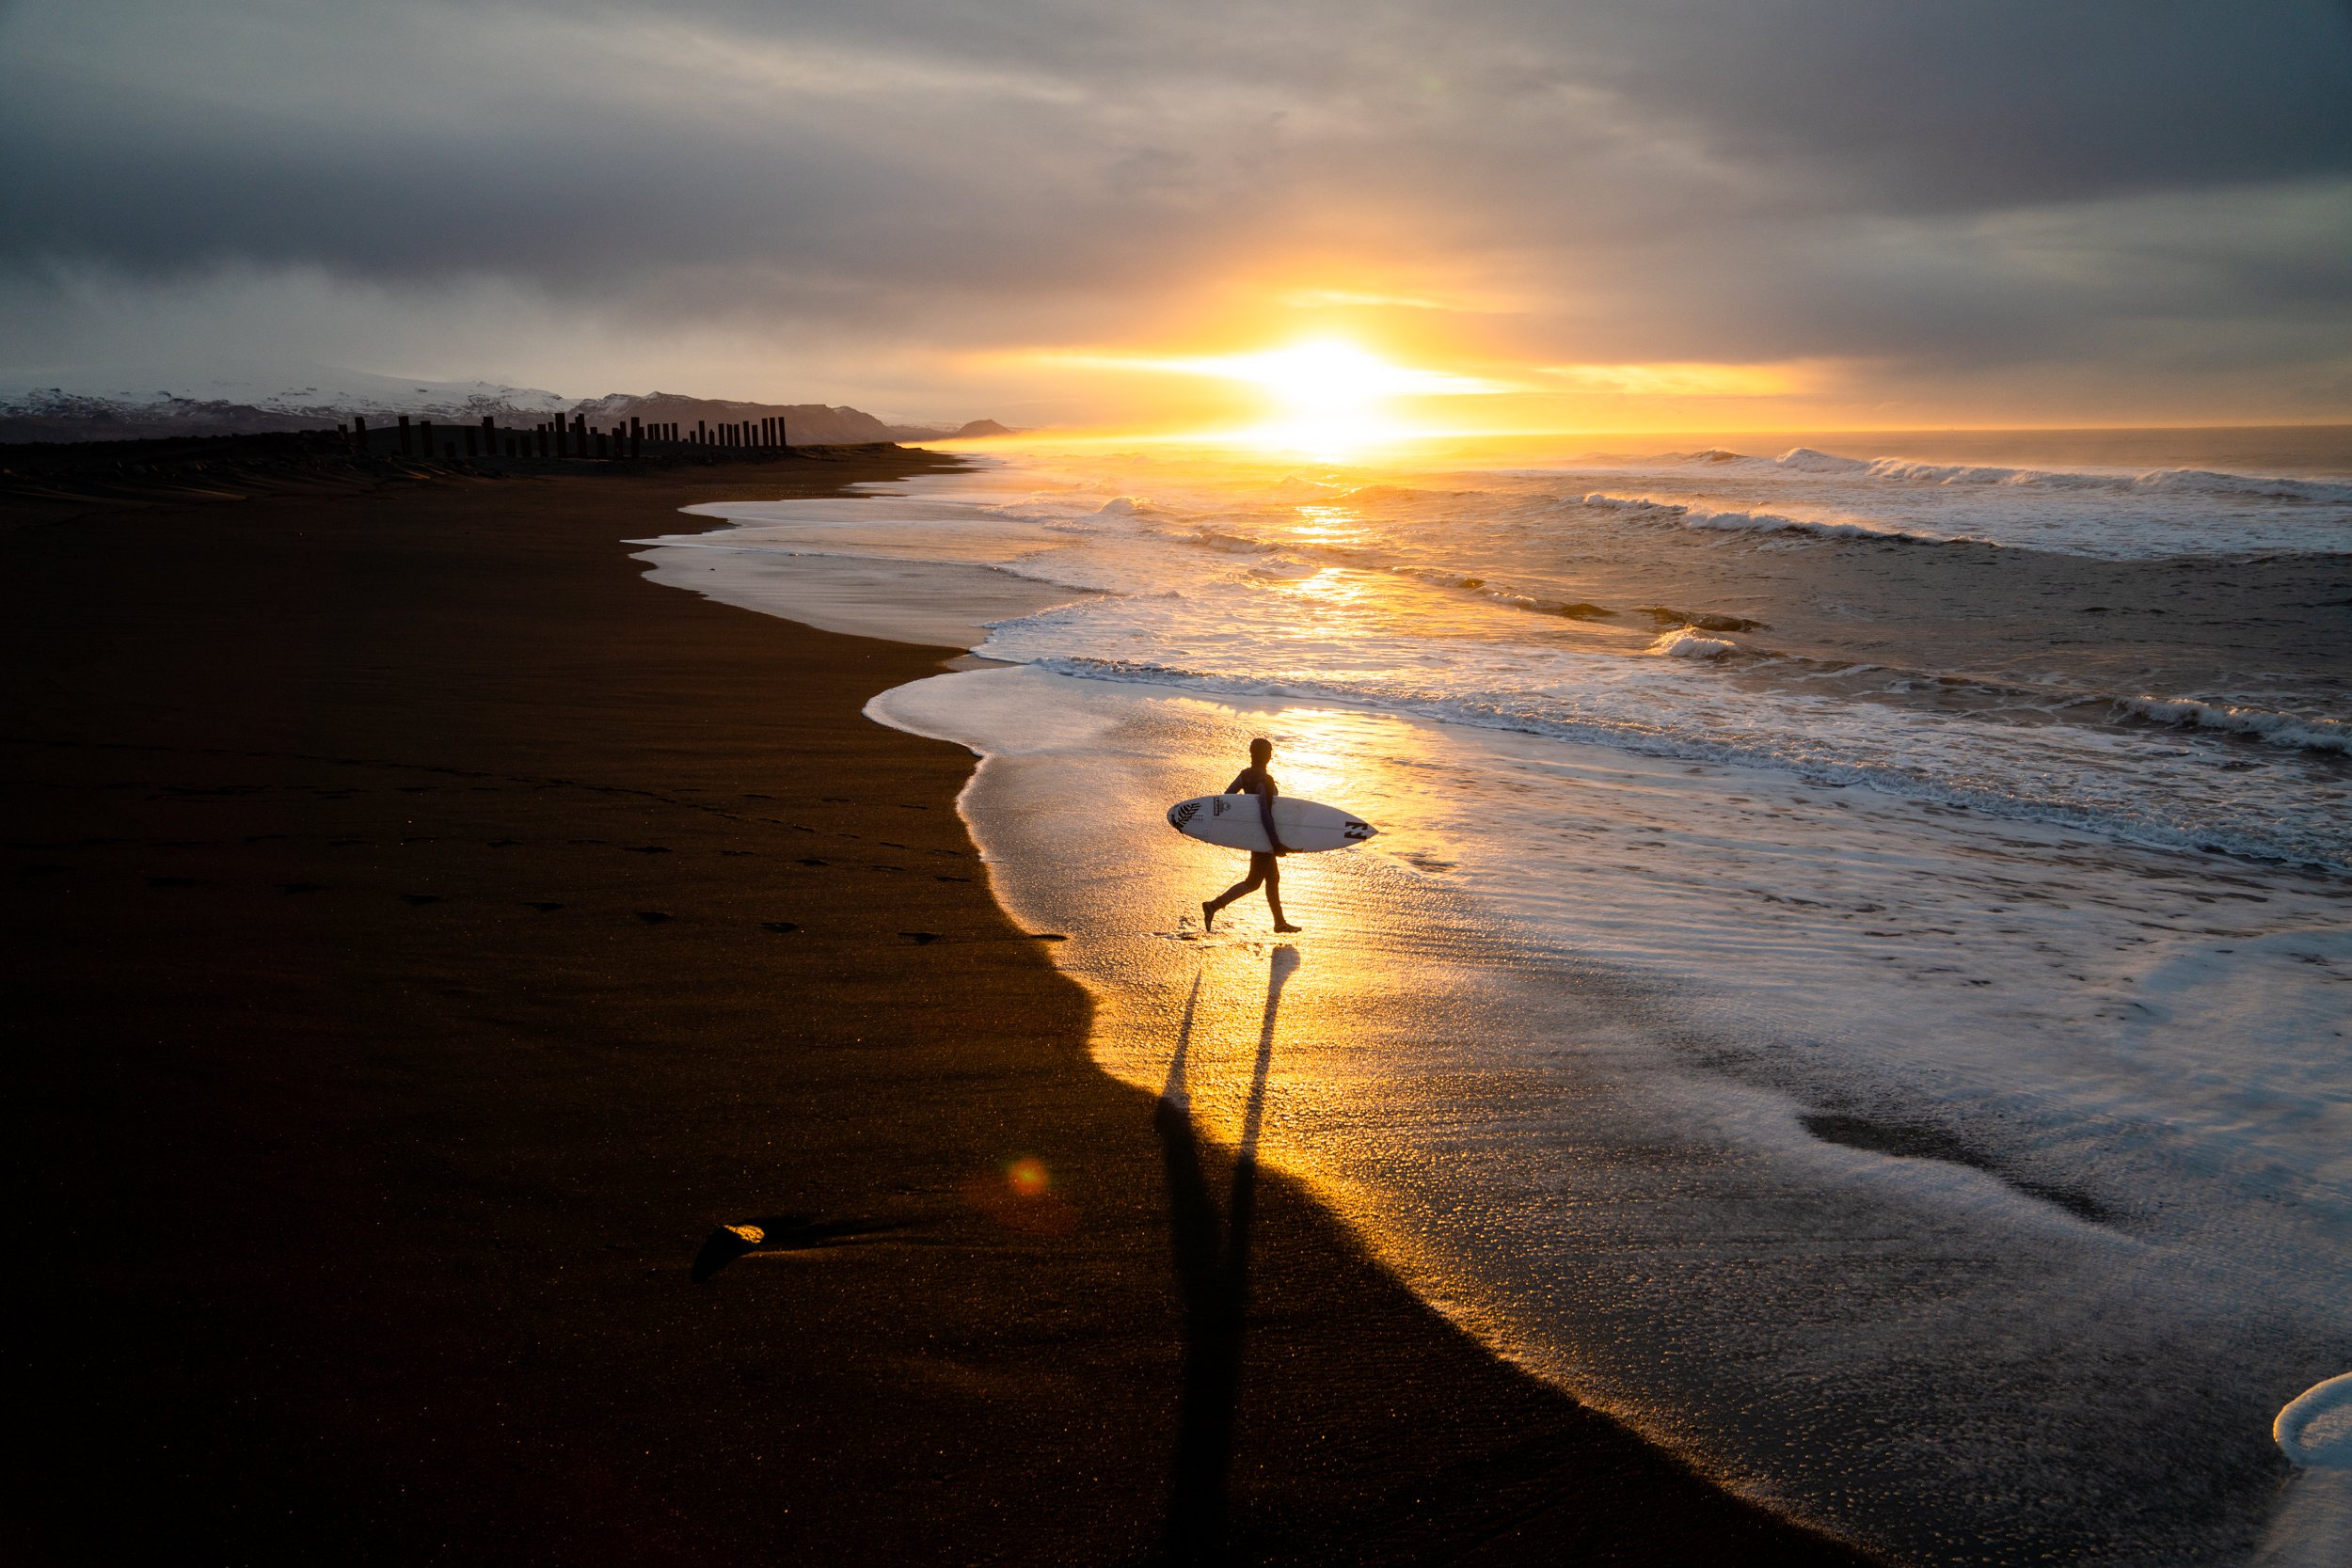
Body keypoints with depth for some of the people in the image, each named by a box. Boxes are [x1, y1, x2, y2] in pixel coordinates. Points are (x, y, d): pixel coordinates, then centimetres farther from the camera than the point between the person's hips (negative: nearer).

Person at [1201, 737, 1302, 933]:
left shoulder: (1245, 774, 3)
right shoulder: (1265, 781, -22)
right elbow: (1265, 814, -25)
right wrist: (1276, 842, -21)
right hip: (1263, 835, -9)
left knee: (1273, 878, 17)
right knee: (1253, 882, -2)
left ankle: (1280, 922, 25)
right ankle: (1214, 906, -10)